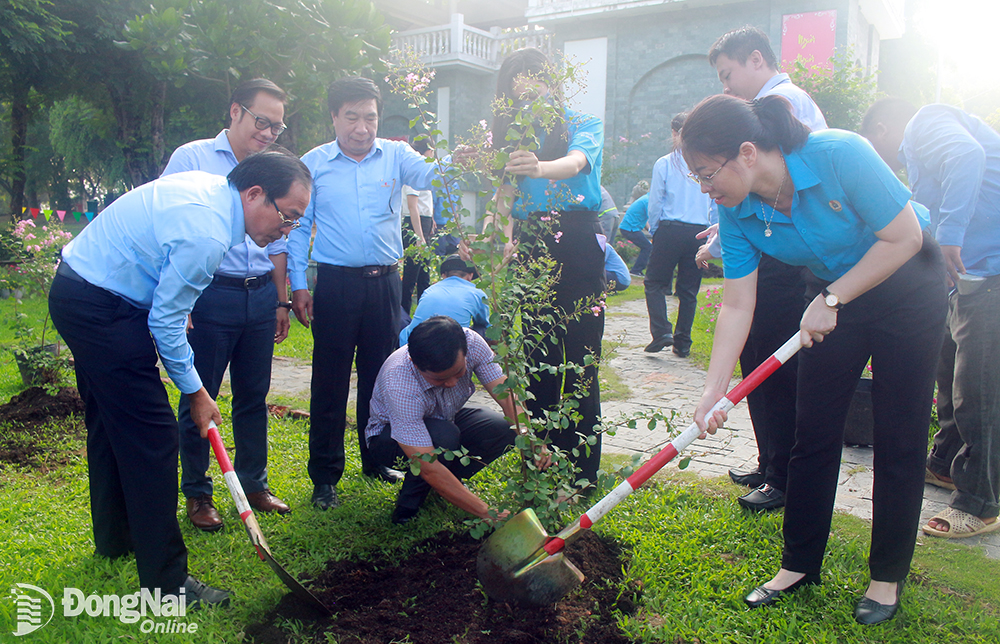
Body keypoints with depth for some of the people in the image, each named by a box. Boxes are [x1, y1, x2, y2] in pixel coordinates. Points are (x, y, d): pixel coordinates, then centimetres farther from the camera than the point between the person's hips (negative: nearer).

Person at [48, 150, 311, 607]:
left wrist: (178, 304, 14)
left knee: (109, 423, 22)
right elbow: (165, 322, -19)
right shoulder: (207, 235, -26)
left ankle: (115, 538, 41)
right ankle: (166, 581, 1)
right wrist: (195, 392, -8)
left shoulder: (209, 186, 3)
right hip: (101, 308, -11)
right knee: (151, 436, -8)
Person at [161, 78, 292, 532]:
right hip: (210, 294, -5)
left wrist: (281, 301, 17)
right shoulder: (191, 158, -2)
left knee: (254, 396, 12)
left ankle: (254, 483, 25)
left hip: (260, 296, 5)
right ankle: (197, 494, 18)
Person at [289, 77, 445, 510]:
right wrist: (298, 284, -3)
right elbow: (299, 227, 4)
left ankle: (377, 461, 30)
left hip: (384, 280, 2)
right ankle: (325, 476, 15)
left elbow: (430, 176, -12)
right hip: (335, 283, -2)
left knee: (380, 376, 13)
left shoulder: (396, 155, 5)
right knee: (330, 380, 3)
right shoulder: (313, 164, 2)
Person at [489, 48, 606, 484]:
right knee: (539, 359, 7)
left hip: (578, 246, -4)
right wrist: (504, 238, -14)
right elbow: (505, 198, 7)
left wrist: (541, 168, -41)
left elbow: (577, 162, -18)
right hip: (531, 248, 4)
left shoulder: (585, 125, 5)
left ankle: (583, 473, 5)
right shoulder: (515, 136, 17)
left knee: (579, 359, -4)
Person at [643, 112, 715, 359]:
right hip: (700, 233, 3)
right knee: (689, 290, 10)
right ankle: (682, 343, 13)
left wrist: (654, 230, 12)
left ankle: (661, 332, -9)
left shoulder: (664, 164, -4)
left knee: (654, 282, 8)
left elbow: (655, 202, -1)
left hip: (670, 230, -3)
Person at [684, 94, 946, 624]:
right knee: (813, 432, 3)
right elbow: (737, 306, -13)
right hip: (830, 295, 4)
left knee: (899, 441, 1)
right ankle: (799, 564, 18)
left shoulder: (839, 155, -31)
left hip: (906, 288, -4)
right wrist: (713, 390, -19)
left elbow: (905, 237, -23)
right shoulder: (736, 212, -16)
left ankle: (888, 576, 17)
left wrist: (831, 301, -23)